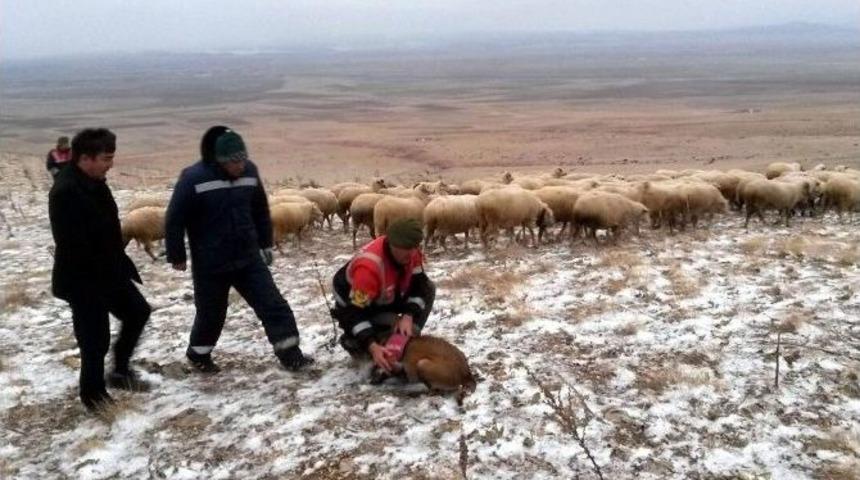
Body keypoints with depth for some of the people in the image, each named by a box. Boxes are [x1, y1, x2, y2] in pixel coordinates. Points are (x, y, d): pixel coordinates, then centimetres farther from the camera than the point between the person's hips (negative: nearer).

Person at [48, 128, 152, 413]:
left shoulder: (95, 183, 5)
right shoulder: (65, 192, -26)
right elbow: (72, 246, -27)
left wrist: (122, 265, 16)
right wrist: (94, 282, -24)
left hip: (109, 272, 9)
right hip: (82, 282, -9)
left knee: (138, 312, 18)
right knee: (95, 340, 3)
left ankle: (120, 371, 32)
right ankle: (93, 395, 23)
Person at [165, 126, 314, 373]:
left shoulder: (249, 171, -2)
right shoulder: (194, 178, -17)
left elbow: (261, 211, 12)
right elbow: (174, 219, -10)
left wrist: (265, 243, 16)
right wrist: (177, 256, -5)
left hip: (249, 258, 4)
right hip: (210, 264, -4)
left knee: (273, 304, -1)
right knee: (211, 313, 12)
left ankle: (290, 355, 6)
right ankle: (198, 354, 38)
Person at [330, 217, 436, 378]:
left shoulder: (410, 252, -21)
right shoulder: (369, 267, -42)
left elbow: (419, 285, -9)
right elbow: (354, 313, -39)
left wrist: (408, 316, -26)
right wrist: (372, 346, -49)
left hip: (387, 297, 7)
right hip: (353, 306, -7)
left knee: (428, 289, -4)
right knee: (391, 325, -30)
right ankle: (353, 342, -2)